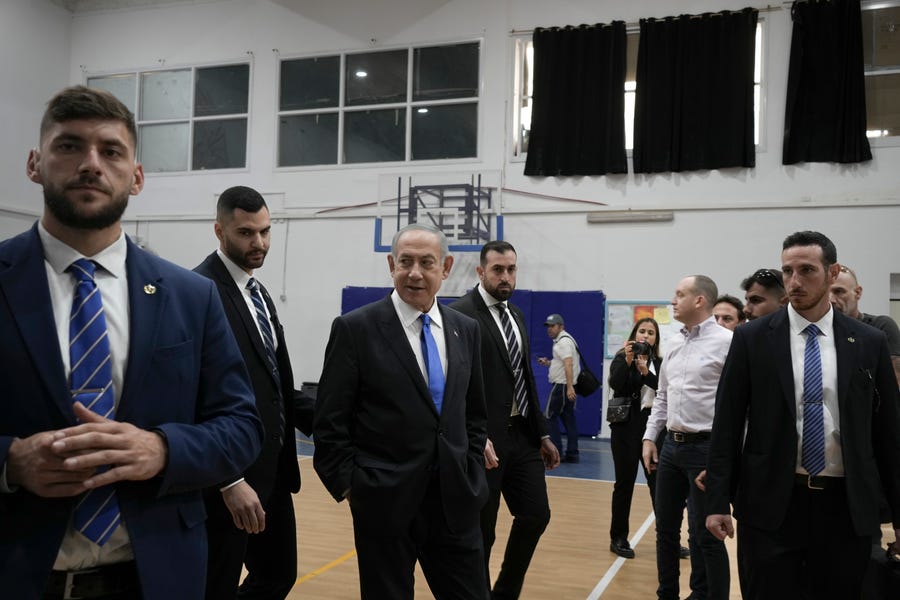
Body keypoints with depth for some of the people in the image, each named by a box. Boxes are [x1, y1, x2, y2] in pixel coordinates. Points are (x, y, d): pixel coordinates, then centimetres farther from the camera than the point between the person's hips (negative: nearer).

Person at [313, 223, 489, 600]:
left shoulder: (466, 330, 8)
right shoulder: (355, 329, -7)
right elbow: (330, 423, -5)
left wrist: (471, 475, 7)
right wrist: (350, 486, -8)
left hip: (456, 500, 4)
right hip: (385, 502, -4)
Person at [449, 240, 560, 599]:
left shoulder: (516, 315, 14)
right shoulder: (461, 314, -11)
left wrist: (542, 434, 16)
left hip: (522, 434, 8)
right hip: (486, 438, -8)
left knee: (536, 514, 10)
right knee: (480, 531, 5)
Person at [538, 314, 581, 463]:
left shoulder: (563, 341, -12)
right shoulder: (564, 340, 20)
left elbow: (568, 364, -23)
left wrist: (569, 387, -30)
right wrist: (548, 362, 15)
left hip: (562, 385, -10)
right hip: (568, 386, 10)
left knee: (549, 416, -5)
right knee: (568, 418, 8)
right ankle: (572, 453, 9)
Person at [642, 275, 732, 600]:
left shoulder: (727, 342, -11)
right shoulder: (674, 344, 11)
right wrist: (650, 437, 13)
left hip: (706, 448, -7)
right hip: (671, 445, 7)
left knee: (705, 534, 2)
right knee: (665, 528, 16)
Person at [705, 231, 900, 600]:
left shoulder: (869, 343, 4)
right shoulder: (751, 339, -1)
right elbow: (727, 426, -1)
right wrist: (718, 502, -6)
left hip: (846, 506, 2)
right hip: (771, 505, -1)